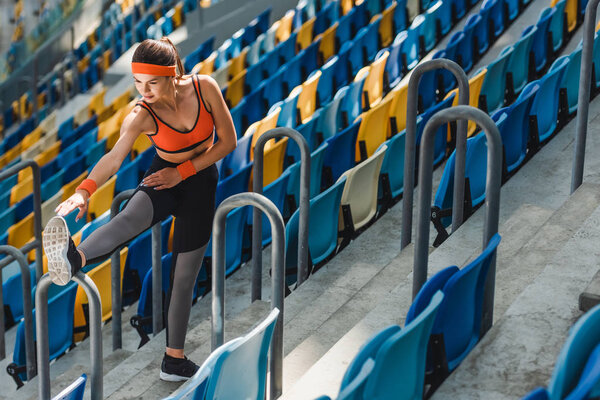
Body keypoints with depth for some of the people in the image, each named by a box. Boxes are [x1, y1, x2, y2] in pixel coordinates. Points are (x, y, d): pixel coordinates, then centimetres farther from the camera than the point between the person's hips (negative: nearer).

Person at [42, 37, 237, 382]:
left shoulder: (205, 88, -17)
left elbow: (229, 141, -10)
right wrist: (84, 191, -55)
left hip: (200, 182, 2)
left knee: (185, 276, 3)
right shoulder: (141, 116, -19)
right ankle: (72, 260, -66)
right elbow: (114, 157, -35)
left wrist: (182, 172, -15)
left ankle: (174, 360, 15)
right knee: (132, 216, -37)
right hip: (164, 180, -1)